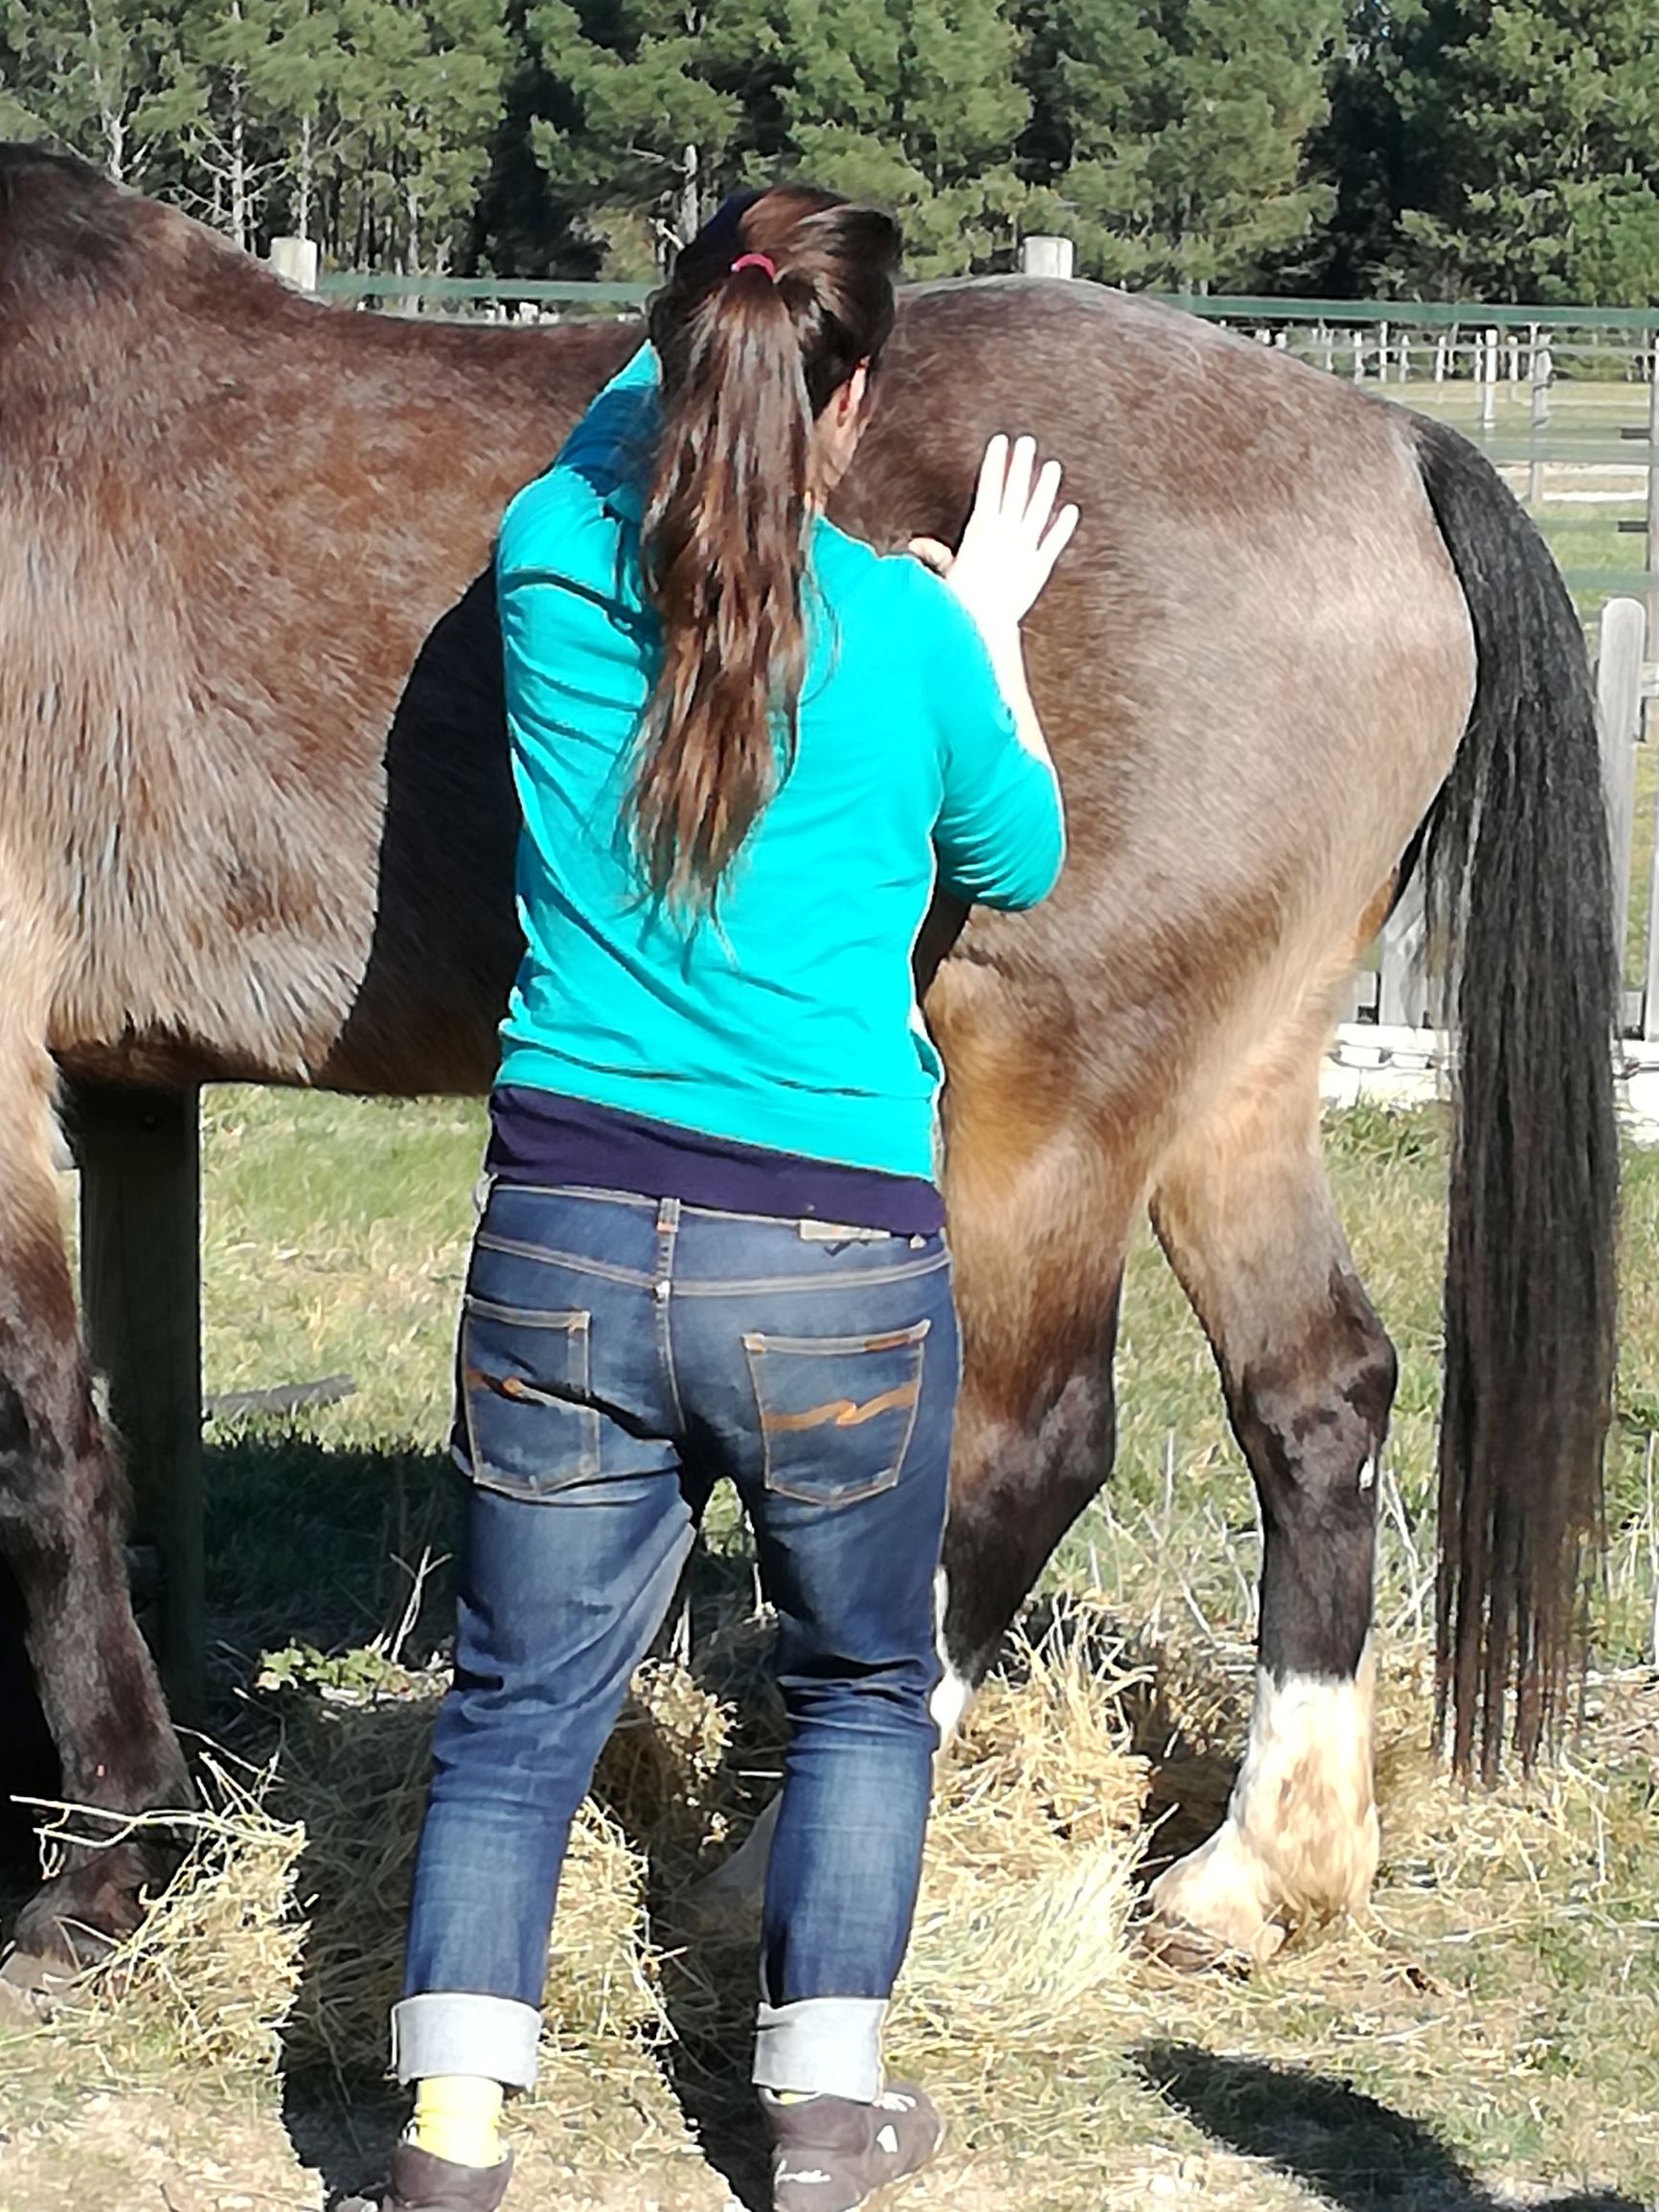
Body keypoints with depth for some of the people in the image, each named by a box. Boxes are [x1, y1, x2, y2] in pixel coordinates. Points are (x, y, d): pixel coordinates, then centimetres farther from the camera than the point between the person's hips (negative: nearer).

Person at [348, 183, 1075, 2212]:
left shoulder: (552, 565, -1)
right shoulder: (915, 637, -8)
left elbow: (622, 419, 25)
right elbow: (1018, 864, 12)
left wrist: (693, 363, 40)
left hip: (566, 1242, 2)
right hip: (836, 1263, -2)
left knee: (522, 1697, 14)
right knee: (862, 1683, 21)